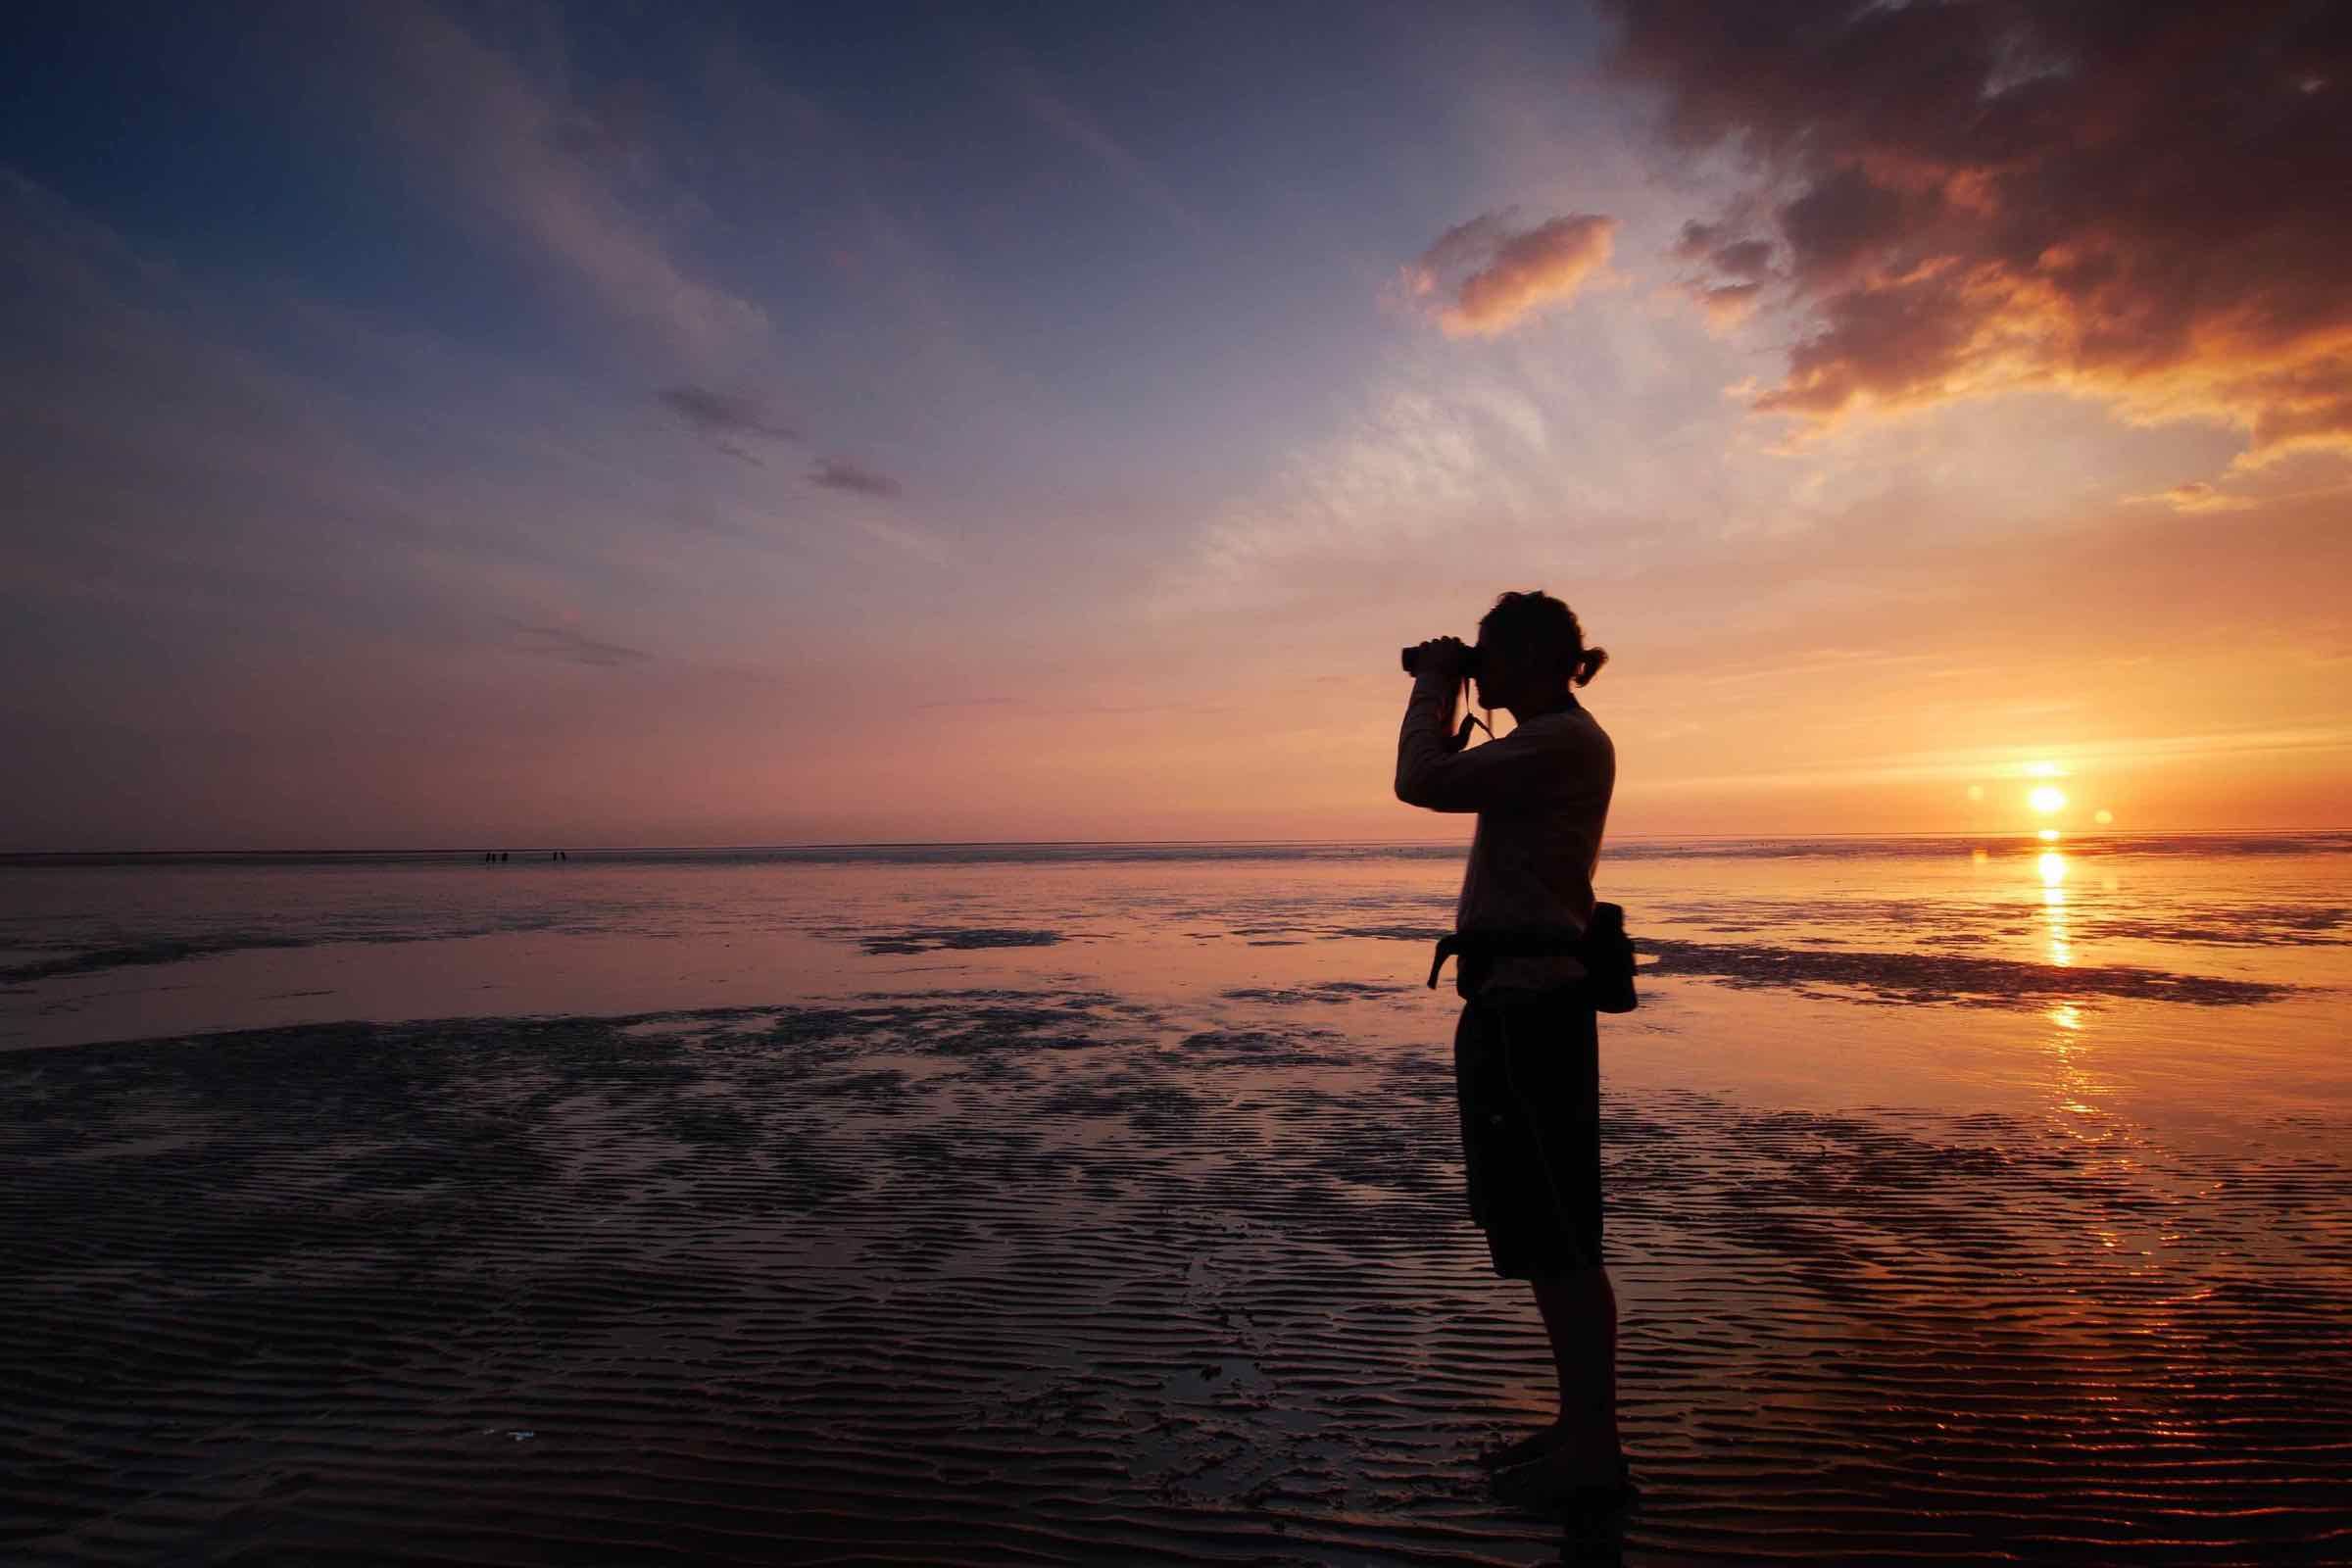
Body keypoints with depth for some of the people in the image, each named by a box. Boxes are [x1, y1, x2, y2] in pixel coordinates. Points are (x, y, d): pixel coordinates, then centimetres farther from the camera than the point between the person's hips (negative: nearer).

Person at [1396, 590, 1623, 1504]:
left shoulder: (1563, 740, -14)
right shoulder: (1552, 740, 18)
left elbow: (1421, 784, -23)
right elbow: (1448, 783, 28)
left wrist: (1432, 687, -8)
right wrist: (1444, 700, 18)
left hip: (1530, 1004, -11)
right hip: (1521, 999, 11)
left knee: (1554, 1233, -1)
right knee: (1541, 1229, 16)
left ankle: (1594, 1447, 12)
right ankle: (1580, 1426, 29)